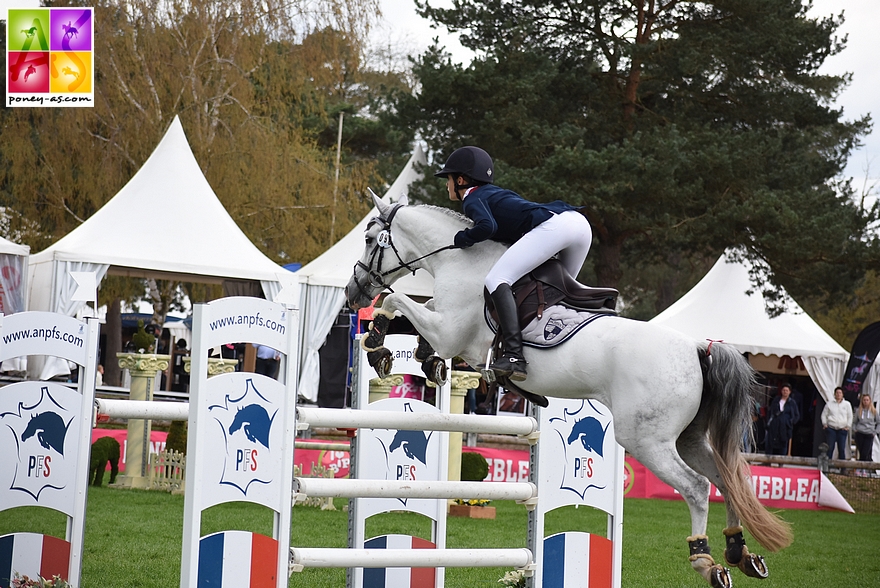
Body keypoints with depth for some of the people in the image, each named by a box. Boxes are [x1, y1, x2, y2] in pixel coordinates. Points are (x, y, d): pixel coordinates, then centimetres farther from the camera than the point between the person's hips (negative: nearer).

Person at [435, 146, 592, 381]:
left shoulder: (472, 199, 8)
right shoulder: (494, 193, 35)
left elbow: (488, 226, -11)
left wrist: (462, 238, 5)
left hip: (552, 226, -9)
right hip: (580, 222, 9)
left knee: (496, 279, -13)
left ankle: (513, 356, -28)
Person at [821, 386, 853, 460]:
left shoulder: (847, 404, 9)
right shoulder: (829, 404, 9)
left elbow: (850, 416, 11)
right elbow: (824, 414, 14)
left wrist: (847, 426, 2)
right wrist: (824, 424, 2)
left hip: (842, 429, 0)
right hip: (831, 428, 0)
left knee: (842, 449, -2)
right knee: (829, 448, -5)